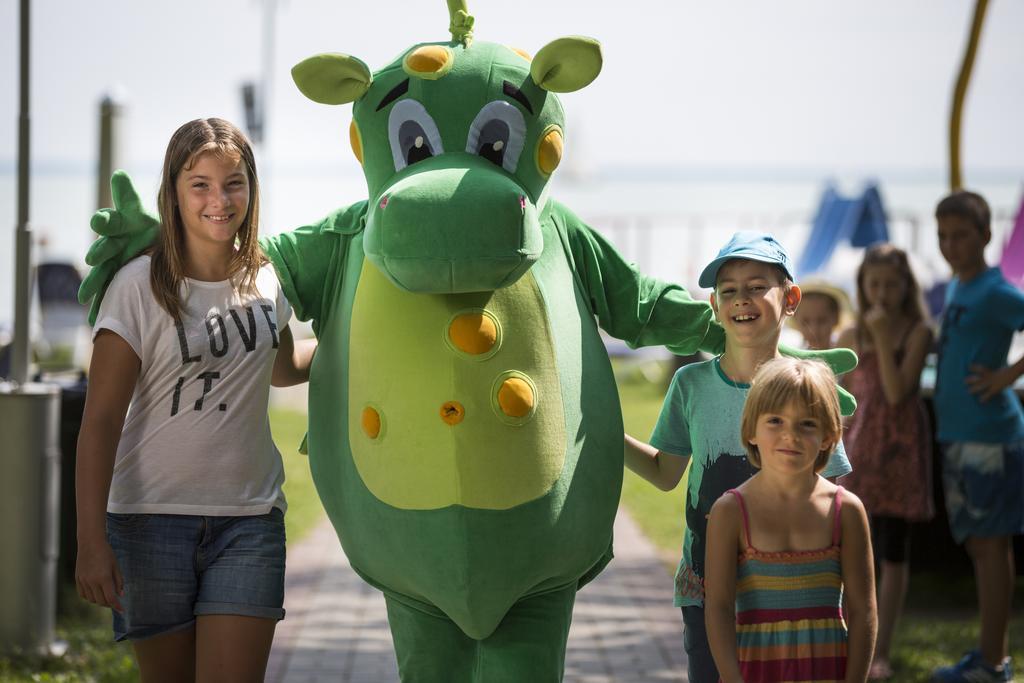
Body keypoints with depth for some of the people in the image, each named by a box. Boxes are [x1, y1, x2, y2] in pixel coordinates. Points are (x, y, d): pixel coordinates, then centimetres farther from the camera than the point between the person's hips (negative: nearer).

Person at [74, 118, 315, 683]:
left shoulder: (266, 282, 7)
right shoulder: (139, 287, -8)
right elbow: (100, 421, -10)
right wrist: (91, 541, -15)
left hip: (249, 519, 3)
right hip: (152, 517, -3)